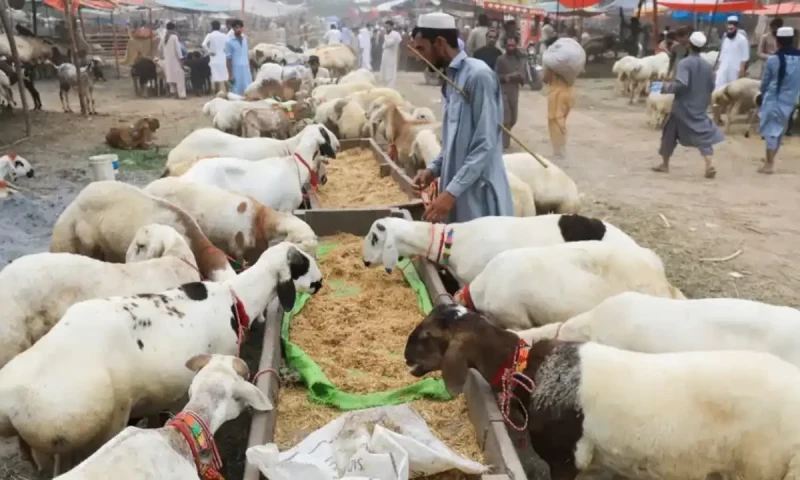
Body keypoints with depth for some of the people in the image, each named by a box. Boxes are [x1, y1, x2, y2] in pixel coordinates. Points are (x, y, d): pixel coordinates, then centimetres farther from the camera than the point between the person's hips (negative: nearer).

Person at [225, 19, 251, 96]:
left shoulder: (245, 39, 8)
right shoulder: (230, 42, -7)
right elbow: (228, 59, -6)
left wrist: (250, 70, 12)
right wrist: (230, 75, -10)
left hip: (246, 70, 5)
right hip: (236, 70, -5)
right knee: (236, 93, -1)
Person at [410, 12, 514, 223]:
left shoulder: (478, 76, -15)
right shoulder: (452, 77, 12)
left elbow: (485, 145, -20)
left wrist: (451, 192, -23)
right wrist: (434, 168, 7)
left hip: (479, 195, -8)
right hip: (458, 190, 8)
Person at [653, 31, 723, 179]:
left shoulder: (684, 63, -15)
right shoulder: (707, 65, 4)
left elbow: (681, 84, -27)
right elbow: (711, 87, 10)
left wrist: (667, 87, -11)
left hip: (682, 107, -4)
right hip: (699, 108, 4)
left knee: (669, 134, 14)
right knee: (704, 135, 1)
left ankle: (665, 164, 23)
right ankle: (710, 165, -17)